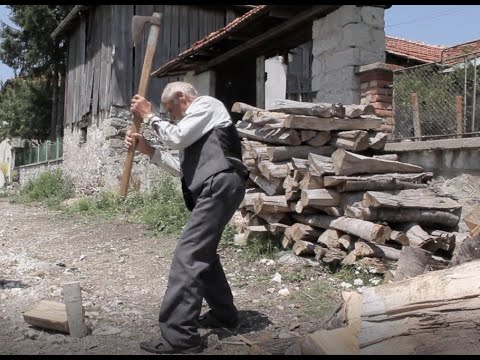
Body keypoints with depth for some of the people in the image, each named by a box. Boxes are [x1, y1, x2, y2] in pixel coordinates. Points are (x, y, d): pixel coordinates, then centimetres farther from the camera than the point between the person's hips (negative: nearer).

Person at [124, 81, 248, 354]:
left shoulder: (206, 104, 4)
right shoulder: (196, 122, 32)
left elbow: (176, 137, -9)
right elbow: (183, 168, 24)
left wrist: (149, 116, 4)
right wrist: (149, 150, 16)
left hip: (221, 184, -11)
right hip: (215, 188, 11)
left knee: (188, 255, -16)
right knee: (203, 253, 20)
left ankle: (180, 335, -18)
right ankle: (223, 313, 33)